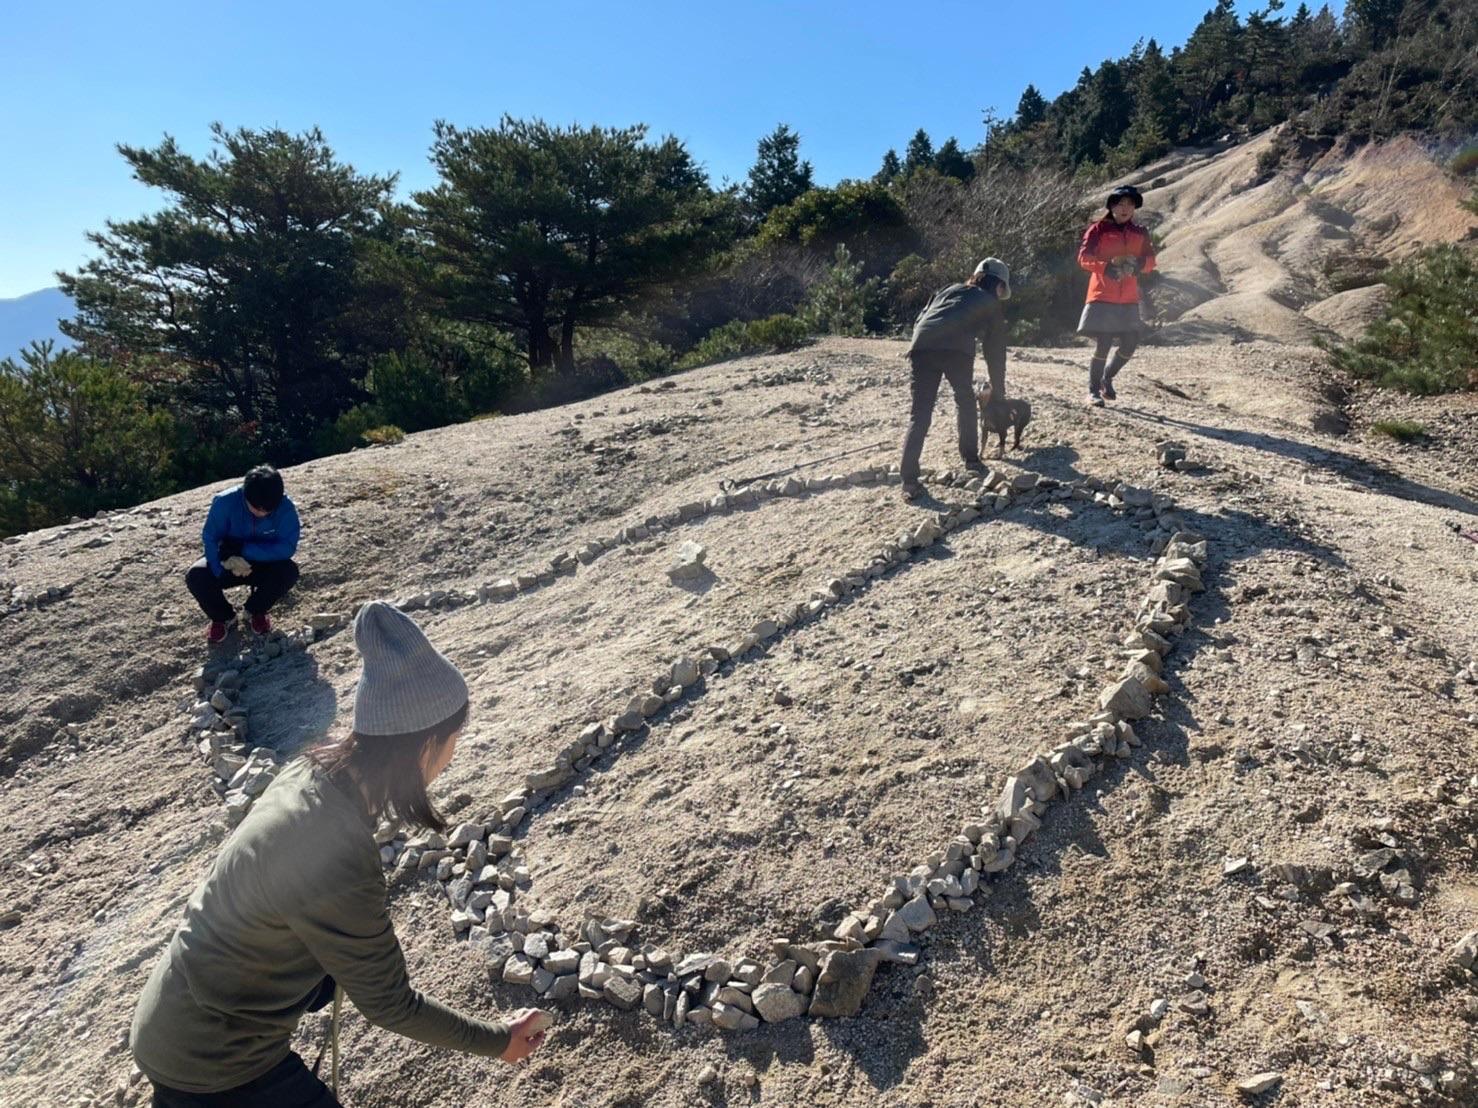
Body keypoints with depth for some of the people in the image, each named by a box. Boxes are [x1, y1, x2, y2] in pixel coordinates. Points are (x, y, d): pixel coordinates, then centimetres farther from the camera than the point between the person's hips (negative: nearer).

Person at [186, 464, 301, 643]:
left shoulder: (285, 506, -25)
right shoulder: (225, 502, -24)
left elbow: (287, 547, -28)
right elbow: (210, 539, -18)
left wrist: (242, 549, -33)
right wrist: (223, 573, -33)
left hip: (263, 564, 0)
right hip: (228, 563, 0)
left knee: (289, 572, -31)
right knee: (195, 577, -28)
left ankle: (257, 610, 2)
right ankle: (222, 616, 6)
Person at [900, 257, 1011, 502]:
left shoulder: (950, 289, 37)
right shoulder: (993, 305, 28)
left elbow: (919, 321, 26)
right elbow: (995, 353, 30)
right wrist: (998, 393, 39)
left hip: (921, 347, 3)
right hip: (957, 349, -2)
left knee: (919, 414, 2)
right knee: (966, 403, 23)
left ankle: (909, 481, -7)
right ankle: (971, 459, 28)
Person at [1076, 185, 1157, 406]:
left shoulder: (1140, 233, 13)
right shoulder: (1099, 229, 0)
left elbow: (1150, 260, 10)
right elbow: (1084, 257, -8)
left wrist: (1138, 264, -12)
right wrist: (1107, 267, -22)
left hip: (1129, 298, 5)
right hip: (1103, 296, -5)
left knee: (1130, 344, 2)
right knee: (1103, 344, -9)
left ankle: (1108, 378, 26)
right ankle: (1093, 390, 6)